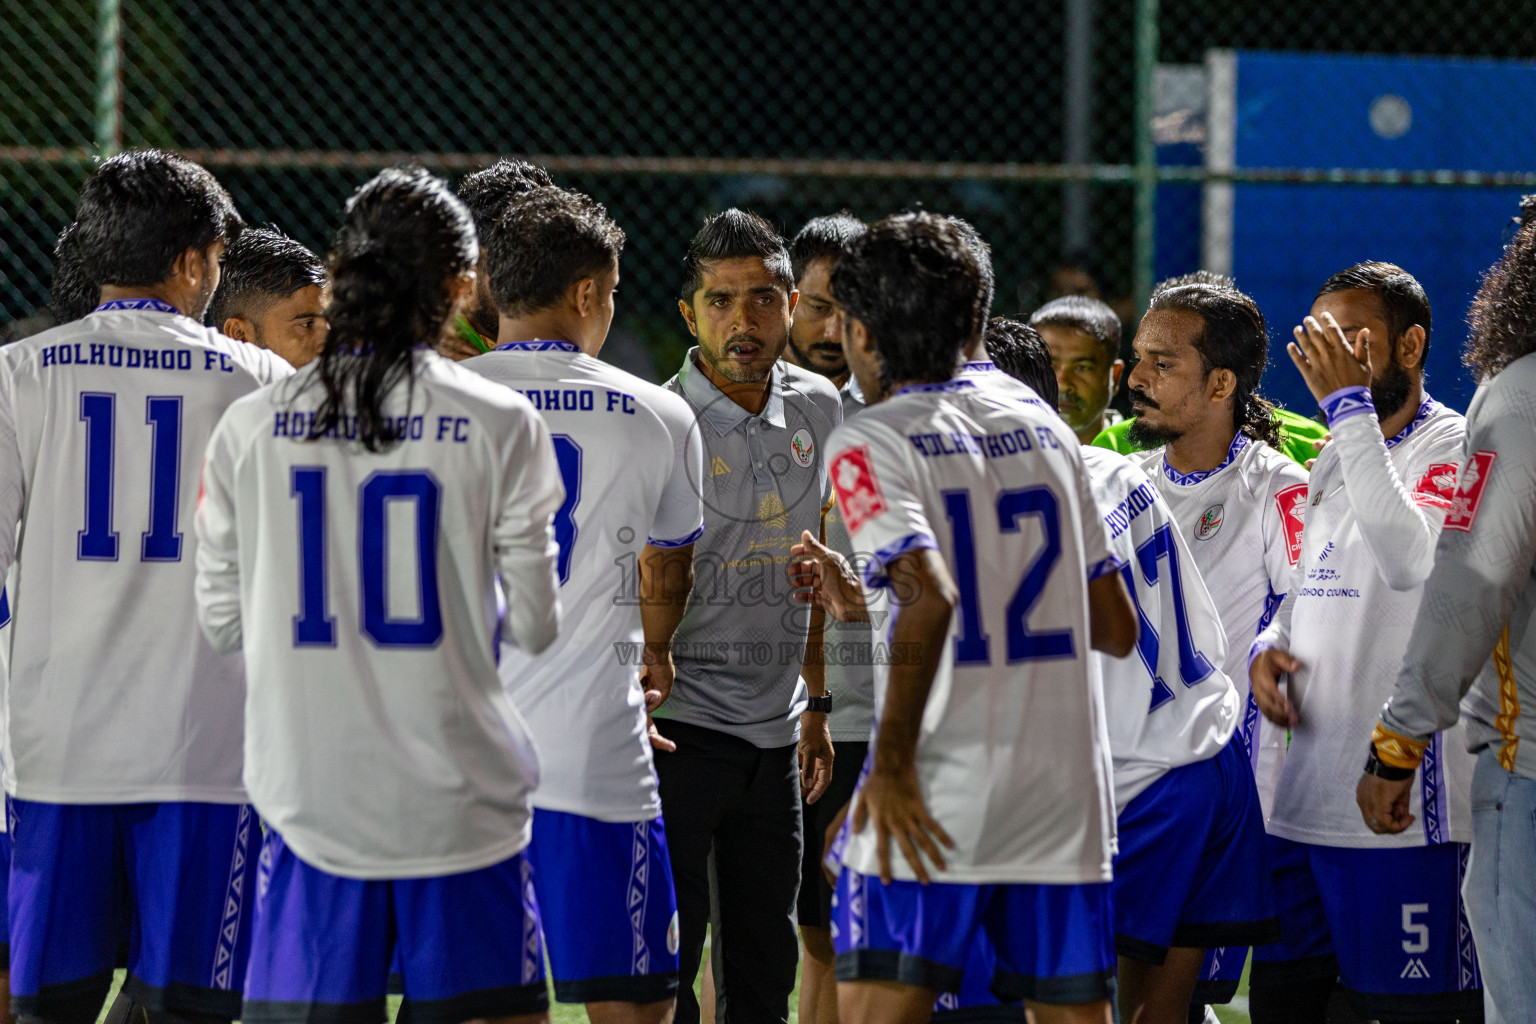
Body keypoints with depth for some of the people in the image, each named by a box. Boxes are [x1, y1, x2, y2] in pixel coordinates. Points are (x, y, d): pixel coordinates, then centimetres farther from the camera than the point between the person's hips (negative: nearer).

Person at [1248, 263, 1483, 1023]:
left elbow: (1411, 561, -27)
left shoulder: (1455, 451, -9)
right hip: (1302, 802, 8)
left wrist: (1349, 405, -25)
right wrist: (1269, 647, 6)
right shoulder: (1332, 461, 18)